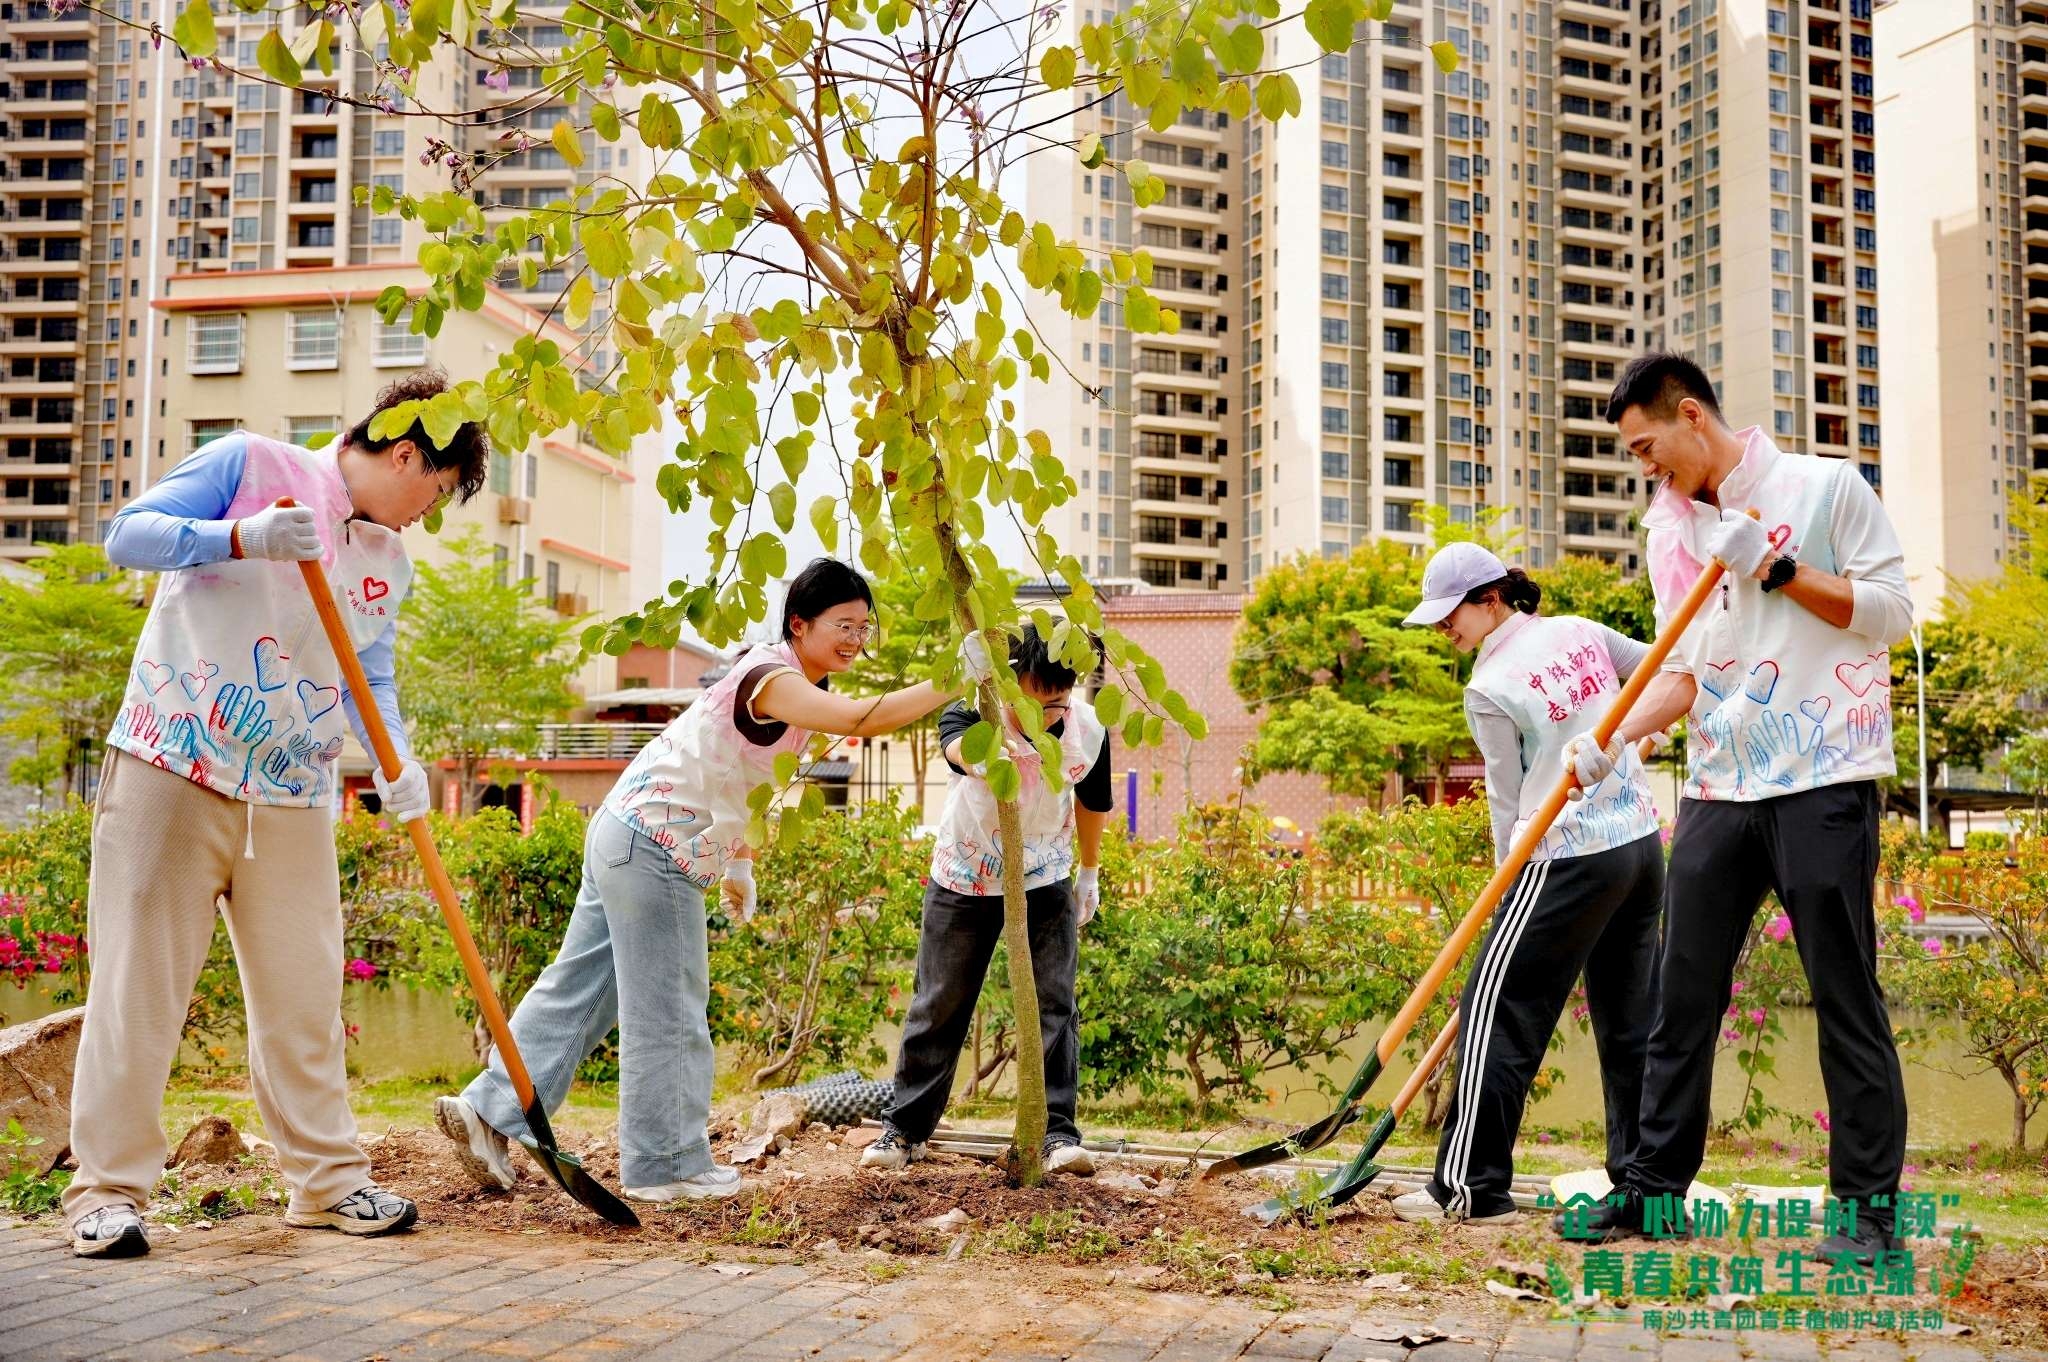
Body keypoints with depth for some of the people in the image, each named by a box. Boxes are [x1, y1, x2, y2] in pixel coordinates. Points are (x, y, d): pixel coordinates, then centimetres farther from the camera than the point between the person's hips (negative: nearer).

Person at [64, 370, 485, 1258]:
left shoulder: (390, 562, 14)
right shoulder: (249, 465, -3)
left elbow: (371, 682, 14)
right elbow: (130, 533, -10)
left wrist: (395, 760, -6)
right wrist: (241, 538, -26)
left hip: (293, 802, 6)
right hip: (171, 775, -5)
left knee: (304, 993, 8)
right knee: (139, 982, -2)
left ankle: (327, 1179, 19)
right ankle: (108, 1188, 6)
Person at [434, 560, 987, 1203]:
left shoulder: (781, 679, 12)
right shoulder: (774, 680, -20)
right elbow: (861, 719, -38)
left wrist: (738, 863, 22)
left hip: (626, 835, 10)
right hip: (654, 845, -10)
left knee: (581, 987, 14)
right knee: (667, 1010, 0)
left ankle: (487, 1109, 19)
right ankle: (666, 1165, 11)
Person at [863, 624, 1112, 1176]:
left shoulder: (1089, 732, -19)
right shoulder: (973, 711, -28)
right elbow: (959, 746, -55)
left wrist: (1090, 873, 16)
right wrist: (982, 750, -80)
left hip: (1045, 882, 1)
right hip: (964, 880, -1)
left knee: (1053, 1005, -5)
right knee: (939, 1006, 6)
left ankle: (1057, 1134, 2)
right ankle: (905, 1129, 18)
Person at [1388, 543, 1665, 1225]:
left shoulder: (1489, 689, -12)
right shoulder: (1581, 633, 6)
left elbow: (1509, 804, -7)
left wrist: (1510, 887, 5)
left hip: (1569, 861, -8)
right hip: (1642, 844, 8)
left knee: (1496, 1013, -1)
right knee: (1629, 1020, 13)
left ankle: (1468, 1187, 2)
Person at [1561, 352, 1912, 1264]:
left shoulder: (1825, 488, -1)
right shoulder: (1670, 531, 13)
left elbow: (1891, 610, -4)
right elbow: (1684, 671, 10)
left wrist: (1776, 568, -13)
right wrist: (1614, 736, -6)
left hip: (1824, 782, -5)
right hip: (1718, 788, 5)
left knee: (1845, 992, -1)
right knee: (1681, 992, 5)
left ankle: (1869, 1203, 9)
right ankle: (1655, 1188, 14)